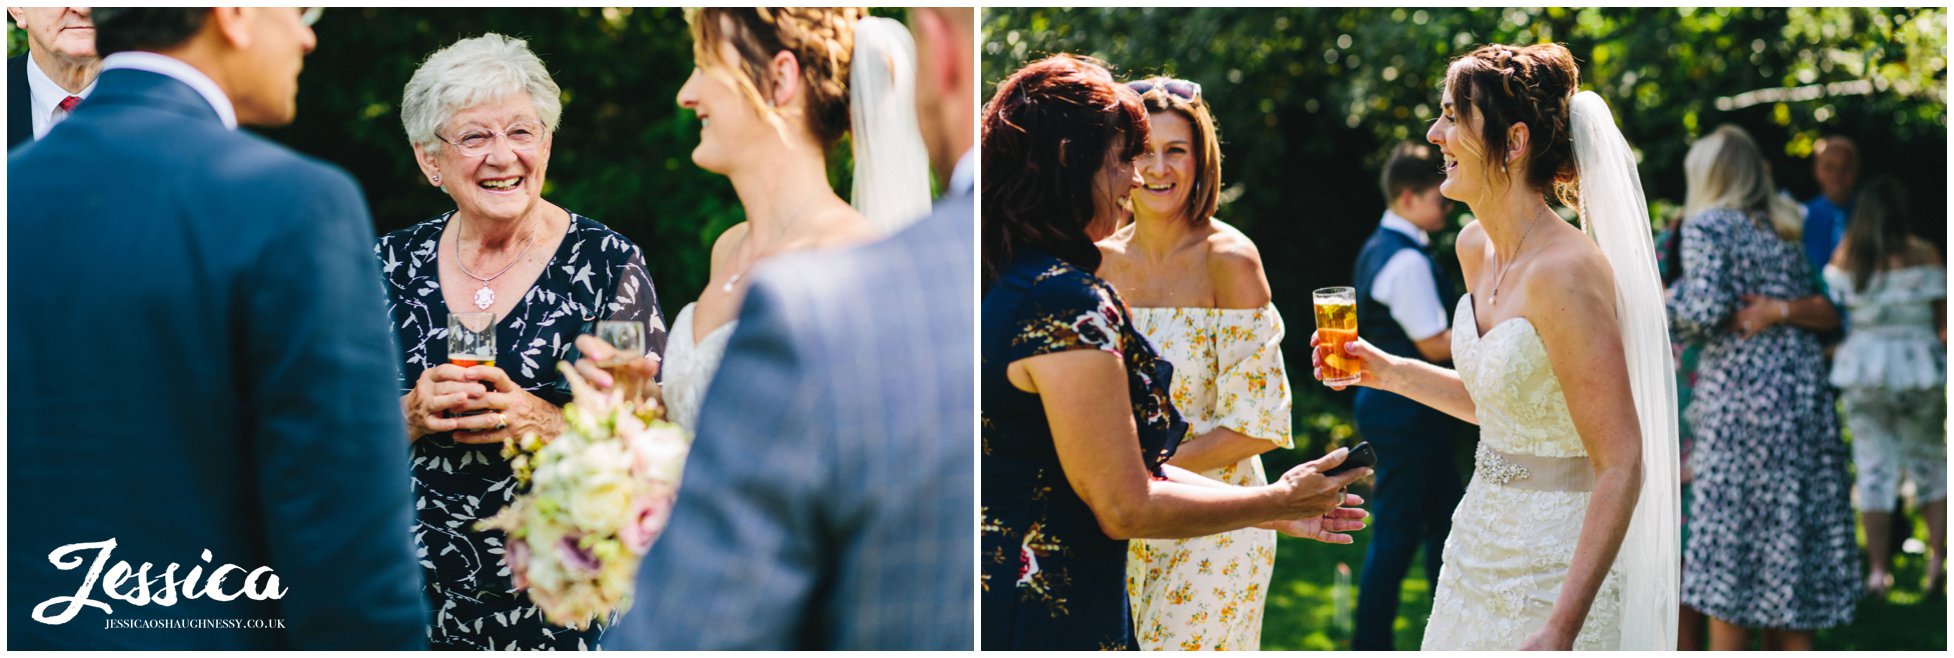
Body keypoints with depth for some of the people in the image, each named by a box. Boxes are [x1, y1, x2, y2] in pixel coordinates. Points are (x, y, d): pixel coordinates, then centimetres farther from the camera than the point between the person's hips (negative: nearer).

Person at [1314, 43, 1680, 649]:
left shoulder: (1565, 270, -22)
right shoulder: (1477, 247, 4)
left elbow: (1621, 466, -23)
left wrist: (1561, 631, -28)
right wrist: (1388, 371, 11)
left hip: (1555, 570, -8)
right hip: (1478, 550, 8)